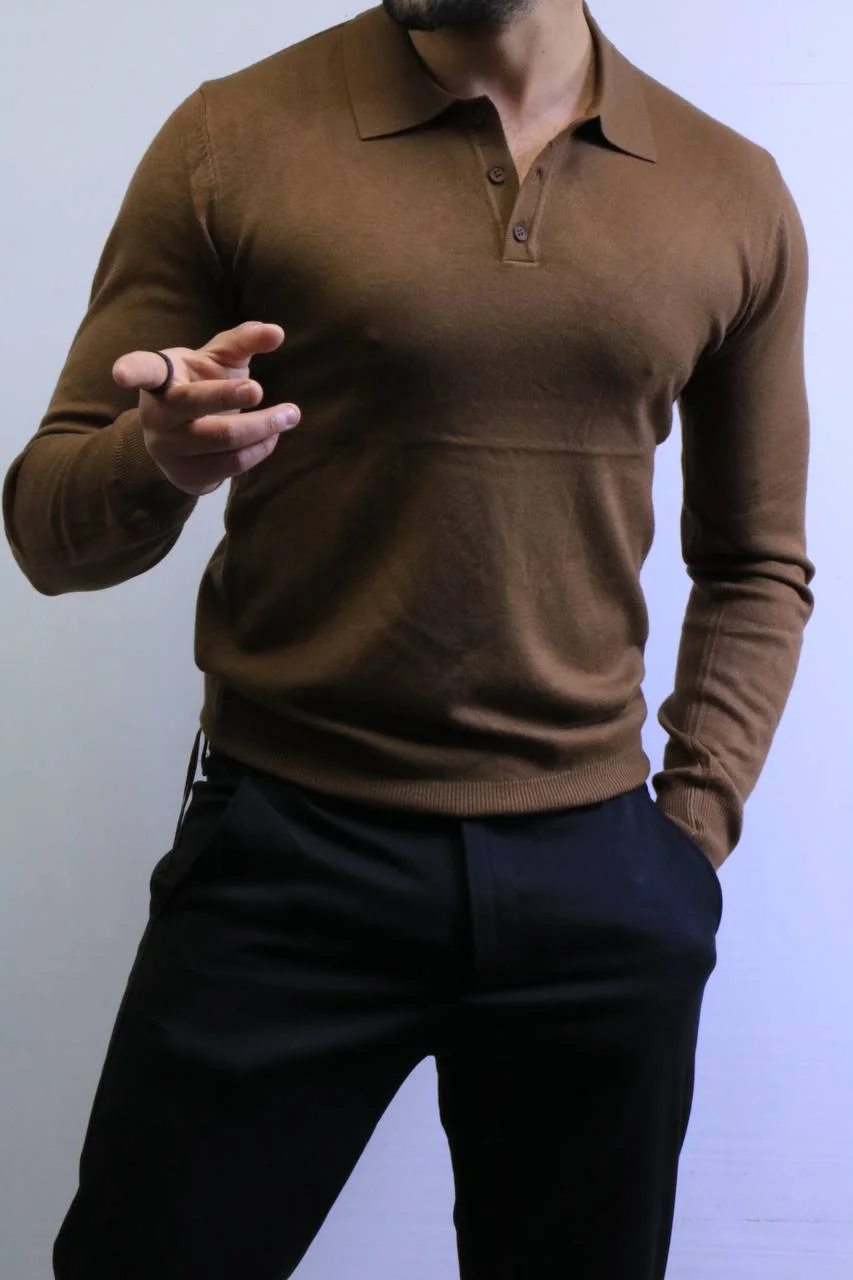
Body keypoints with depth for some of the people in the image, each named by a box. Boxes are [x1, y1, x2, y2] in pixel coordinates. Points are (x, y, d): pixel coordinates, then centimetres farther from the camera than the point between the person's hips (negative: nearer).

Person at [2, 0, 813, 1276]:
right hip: (287, 865, -1)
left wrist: (698, 818, 3)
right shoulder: (234, 138, -2)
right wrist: (161, 459, -24)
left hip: (600, 883, 3)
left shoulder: (735, 196, 5)